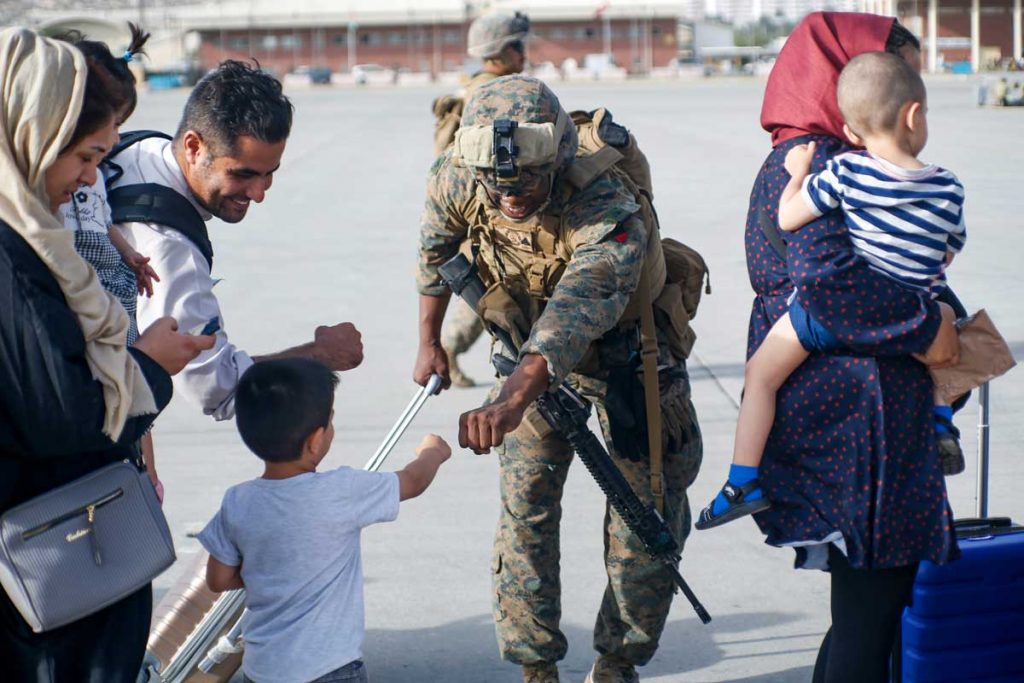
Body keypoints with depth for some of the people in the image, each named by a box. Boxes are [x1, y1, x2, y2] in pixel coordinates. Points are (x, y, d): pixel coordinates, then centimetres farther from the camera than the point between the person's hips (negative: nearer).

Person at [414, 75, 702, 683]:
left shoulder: (608, 211, -42)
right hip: (533, 351, 3)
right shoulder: (458, 183, -25)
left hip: (625, 354, -3)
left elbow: (578, 309, -59)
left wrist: (516, 396, -74)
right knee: (526, 509, -2)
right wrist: (429, 341, 10)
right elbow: (437, 247, 0)